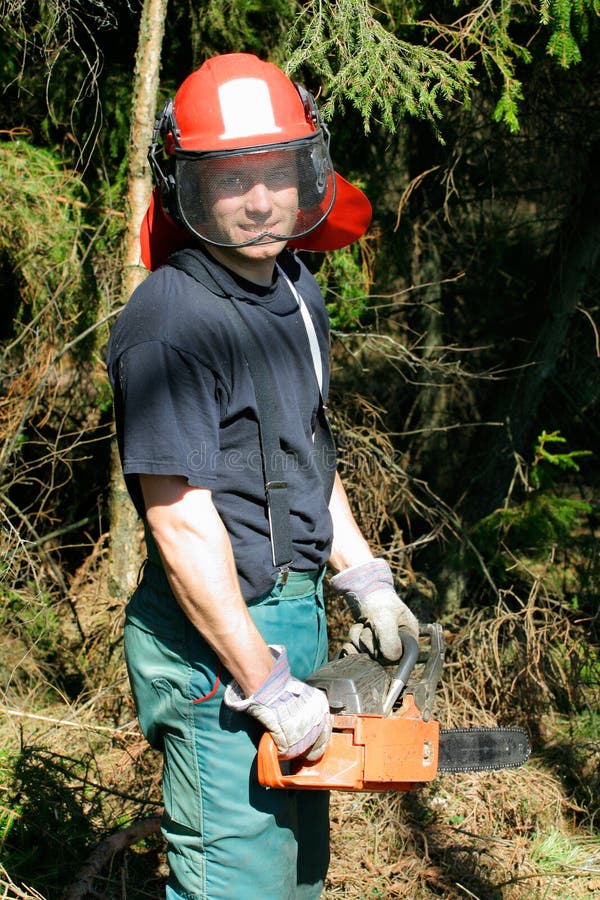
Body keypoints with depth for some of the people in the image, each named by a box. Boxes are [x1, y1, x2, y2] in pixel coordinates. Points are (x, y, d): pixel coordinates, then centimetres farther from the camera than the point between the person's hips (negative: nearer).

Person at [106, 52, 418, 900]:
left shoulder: (295, 292, 8)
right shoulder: (172, 319, -21)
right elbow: (182, 524, -23)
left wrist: (366, 581, 17)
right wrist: (266, 690, -20)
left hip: (295, 615, 9)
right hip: (215, 639, -9)